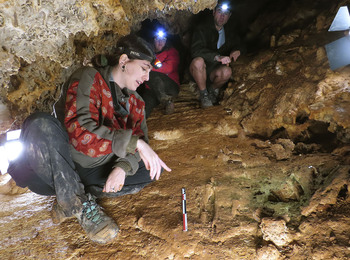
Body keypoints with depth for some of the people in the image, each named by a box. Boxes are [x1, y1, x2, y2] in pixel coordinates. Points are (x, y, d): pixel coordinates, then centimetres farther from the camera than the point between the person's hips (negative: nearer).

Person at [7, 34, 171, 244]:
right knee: (41, 124, -33)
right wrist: (133, 141, -36)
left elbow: (141, 139, -2)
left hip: (94, 171, 5)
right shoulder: (88, 79, -15)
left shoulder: (135, 101, 7)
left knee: (154, 168, -8)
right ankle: (80, 205, -23)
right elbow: (80, 131, -30)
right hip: (57, 171, -5)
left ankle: (81, 193, -12)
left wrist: (123, 167, -22)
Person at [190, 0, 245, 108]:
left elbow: (239, 45, 25)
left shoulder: (229, 33, 10)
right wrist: (217, 57, -39)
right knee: (198, 61, -37)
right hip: (198, 70, -3)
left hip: (214, 72, 3)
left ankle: (212, 89, 3)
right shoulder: (203, 29, -9)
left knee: (227, 71, -30)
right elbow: (196, 50, -24)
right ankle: (204, 94, -16)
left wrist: (237, 50, -3)